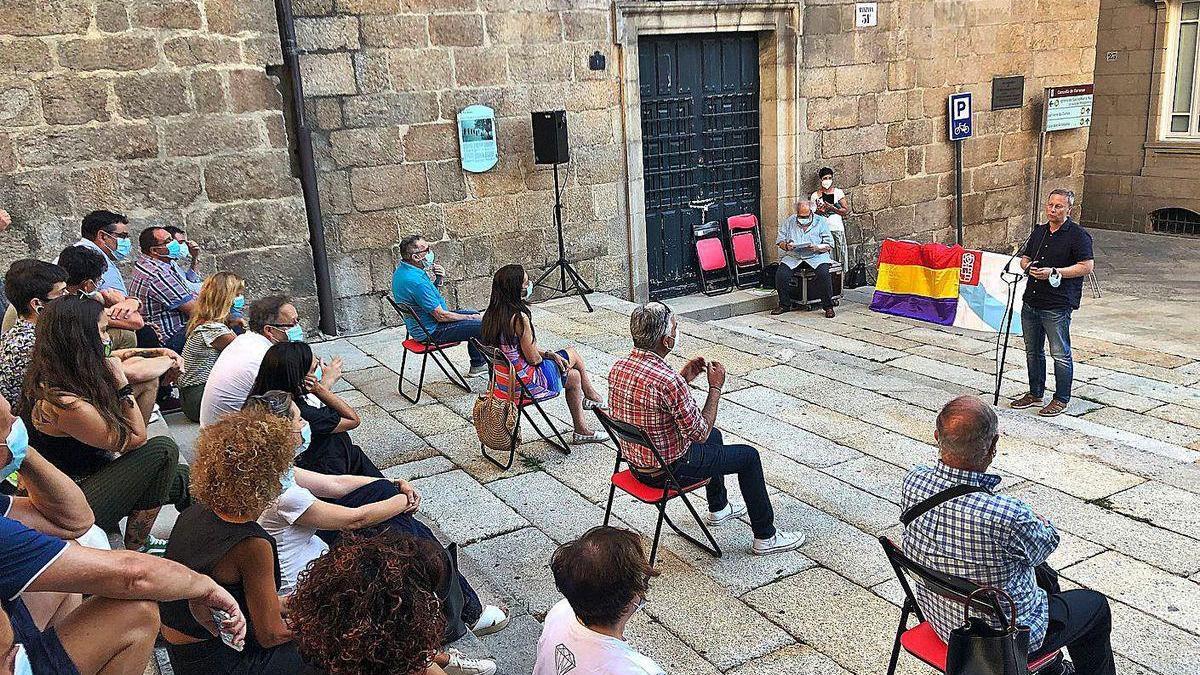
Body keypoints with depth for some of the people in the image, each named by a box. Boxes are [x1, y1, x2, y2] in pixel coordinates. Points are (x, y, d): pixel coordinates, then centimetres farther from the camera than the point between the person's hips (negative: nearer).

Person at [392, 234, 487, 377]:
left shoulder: (402, 270, 2)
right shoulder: (415, 280, -30)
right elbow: (441, 316, -25)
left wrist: (438, 279, -5)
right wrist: (468, 318, -10)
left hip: (420, 325, 11)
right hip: (432, 331, -10)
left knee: (474, 314, 20)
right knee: (484, 326, -8)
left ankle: (478, 365, 26)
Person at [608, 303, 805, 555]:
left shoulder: (618, 368, -6)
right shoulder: (668, 381, -32)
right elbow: (700, 432, -20)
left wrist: (683, 379, 6)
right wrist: (715, 387, -10)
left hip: (635, 464, 8)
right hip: (667, 471, -8)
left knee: (714, 435, 31)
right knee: (748, 456, 9)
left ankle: (719, 508, 48)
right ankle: (765, 537, 21)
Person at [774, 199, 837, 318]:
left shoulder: (821, 221, 5)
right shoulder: (789, 221, 11)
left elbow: (829, 245, 2)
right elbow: (780, 241, 12)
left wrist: (816, 247, -19)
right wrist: (786, 246, -12)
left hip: (816, 256, -2)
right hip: (793, 256, 2)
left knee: (823, 273, -31)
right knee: (781, 274, -24)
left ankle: (828, 306, -15)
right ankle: (784, 305, -3)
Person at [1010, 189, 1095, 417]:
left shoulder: (1078, 234, -7)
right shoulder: (1039, 232, 14)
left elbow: (1087, 266, -13)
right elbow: (1024, 258, 22)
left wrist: (1054, 273, -18)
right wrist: (1029, 267, -1)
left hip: (1058, 306, -7)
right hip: (1031, 301, 7)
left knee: (1060, 354, -1)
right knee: (1033, 351, 15)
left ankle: (1061, 399, 9)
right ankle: (1035, 393, 28)